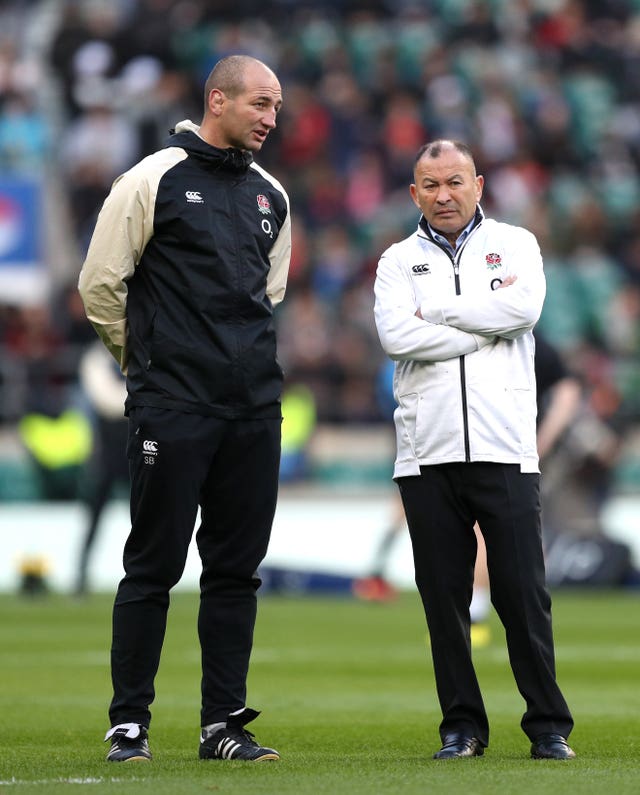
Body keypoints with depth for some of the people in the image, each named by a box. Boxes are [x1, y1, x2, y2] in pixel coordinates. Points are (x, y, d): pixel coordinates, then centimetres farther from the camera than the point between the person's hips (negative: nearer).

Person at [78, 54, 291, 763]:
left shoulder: (271, 196, 14)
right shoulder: (154, 180, -4)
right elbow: (100, 285, -1)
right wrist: (147, 363, 8)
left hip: (254, 409, 6)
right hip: (172, 411, -6)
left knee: (237, 569, 6)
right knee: (154, 565, -3)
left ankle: (223, 724, 11)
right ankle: (129, 723, 3)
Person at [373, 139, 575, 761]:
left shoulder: (514, 244, 11)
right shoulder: (399, 261, 13)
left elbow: (522, 307, -10)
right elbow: (396, 336, -7)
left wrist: (437, 312, -4)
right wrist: (484, 330, -7)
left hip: (503, 448, -1)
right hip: (427, 452, 1)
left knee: (523, 591, -4)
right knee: (444, 595, 2)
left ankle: (548, 726, 3)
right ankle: (461, 726, 10)